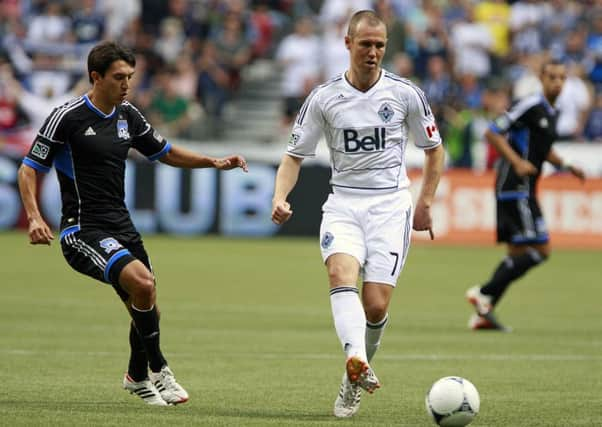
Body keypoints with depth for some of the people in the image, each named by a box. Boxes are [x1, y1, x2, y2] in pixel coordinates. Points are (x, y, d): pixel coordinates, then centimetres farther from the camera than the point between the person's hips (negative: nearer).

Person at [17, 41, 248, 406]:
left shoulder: (128, 116, 8)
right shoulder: (67, 117, -11)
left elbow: (166, 153, 22)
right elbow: (29, 170, -8)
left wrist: (215, 162, 9)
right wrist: (35, 217, -22)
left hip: (121, 226, 7)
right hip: (83, 231, -7)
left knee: (146, 307, 10)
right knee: (142, 282, -26)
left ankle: (138, 378, 37)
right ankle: (158, 370, -10)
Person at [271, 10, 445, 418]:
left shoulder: (405, 93, 1)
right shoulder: (324, 97, 2)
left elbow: (434, 150, 13)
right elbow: (295, 155, 7)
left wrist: (426, 203, 5)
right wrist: (280, 197, -10)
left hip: (391, 204, -1)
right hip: (343, 203, 1)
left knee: (375, 305, -10)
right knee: (341, 271, -30)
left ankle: (355, 381, 15)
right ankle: (357, 359, -49)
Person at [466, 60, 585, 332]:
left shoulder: (550, 113, 16)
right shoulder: (530, 105, -12)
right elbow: (492, 133, -15)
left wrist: (565, 166, 16)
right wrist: (517, 162, -23)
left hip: (524, 189, 10)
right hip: (514, 186, -10)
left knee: (517, 253, 10)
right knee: (540, 249, -13)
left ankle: (483, 314, 11)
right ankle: (484, 293, -11)